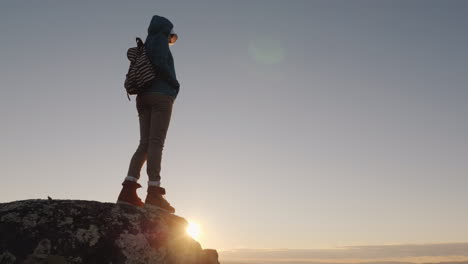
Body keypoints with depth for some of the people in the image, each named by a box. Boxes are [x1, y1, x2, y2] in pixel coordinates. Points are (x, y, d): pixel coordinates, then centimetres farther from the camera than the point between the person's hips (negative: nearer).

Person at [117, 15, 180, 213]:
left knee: (145, 144, -2)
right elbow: (160, 63, -12)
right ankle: (153, 192, -23)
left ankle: (128, 190, -14)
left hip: (144, 98, 8)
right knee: (156, 142, -16)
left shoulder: (146, 47, 29)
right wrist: (175, 84, -2)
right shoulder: (159, 39, 6)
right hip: (161, 95, -8)